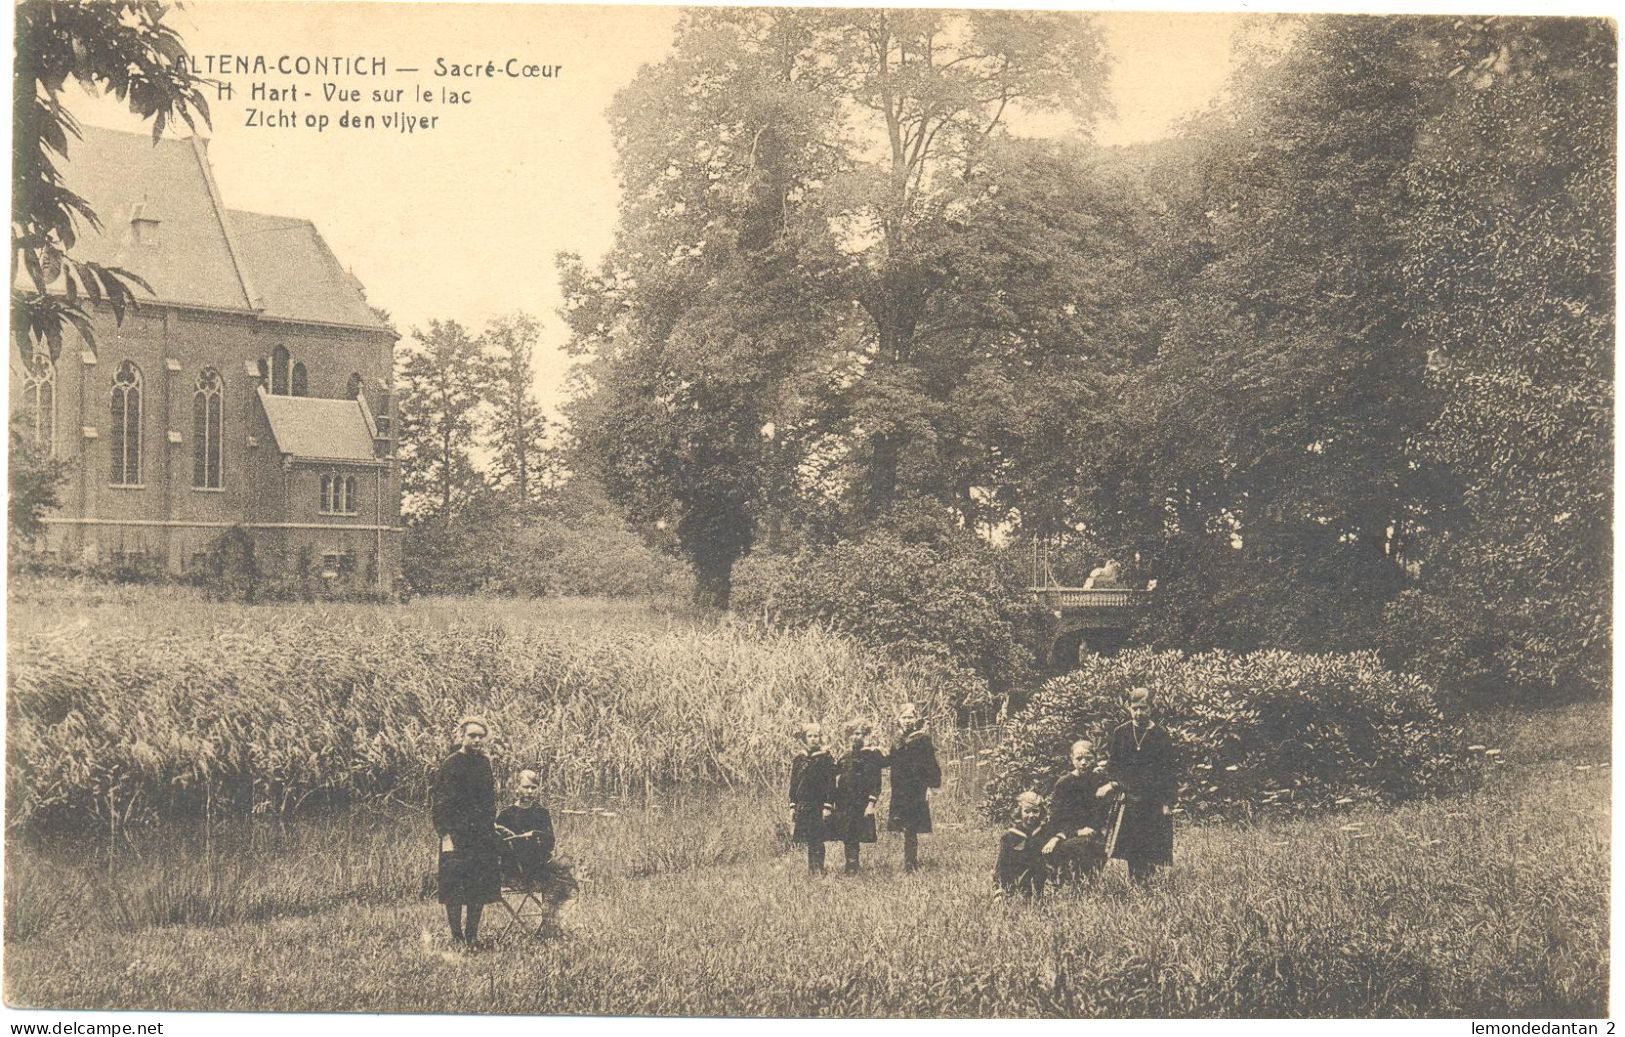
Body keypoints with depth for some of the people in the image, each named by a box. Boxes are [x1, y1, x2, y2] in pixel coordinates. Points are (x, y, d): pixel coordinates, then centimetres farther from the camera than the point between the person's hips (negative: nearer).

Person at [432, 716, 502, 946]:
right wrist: (446, 834, -16)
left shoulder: (484, 763, 12)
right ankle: (457, 938, 3)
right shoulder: (450, 765, -8)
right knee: (455, 891, -5)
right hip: (457, 836, -6)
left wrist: (492, 823, 15)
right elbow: (441, 803, -11)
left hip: (483, 836, 6)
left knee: (480, 888, 6)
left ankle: (472, 936, 15)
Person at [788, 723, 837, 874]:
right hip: (802, 805, 4)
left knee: (817, 841, -4)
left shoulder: (826, 758, -1)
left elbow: (830, 784, -4)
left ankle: (819, 870, 2)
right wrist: (792, 806, 7)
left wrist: (828, 806, -10)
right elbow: (793, 784, 12)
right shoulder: (798, 759, 10)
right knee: (808, 841, 6)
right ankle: (810, 870, 13)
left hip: (819, 805, -4)